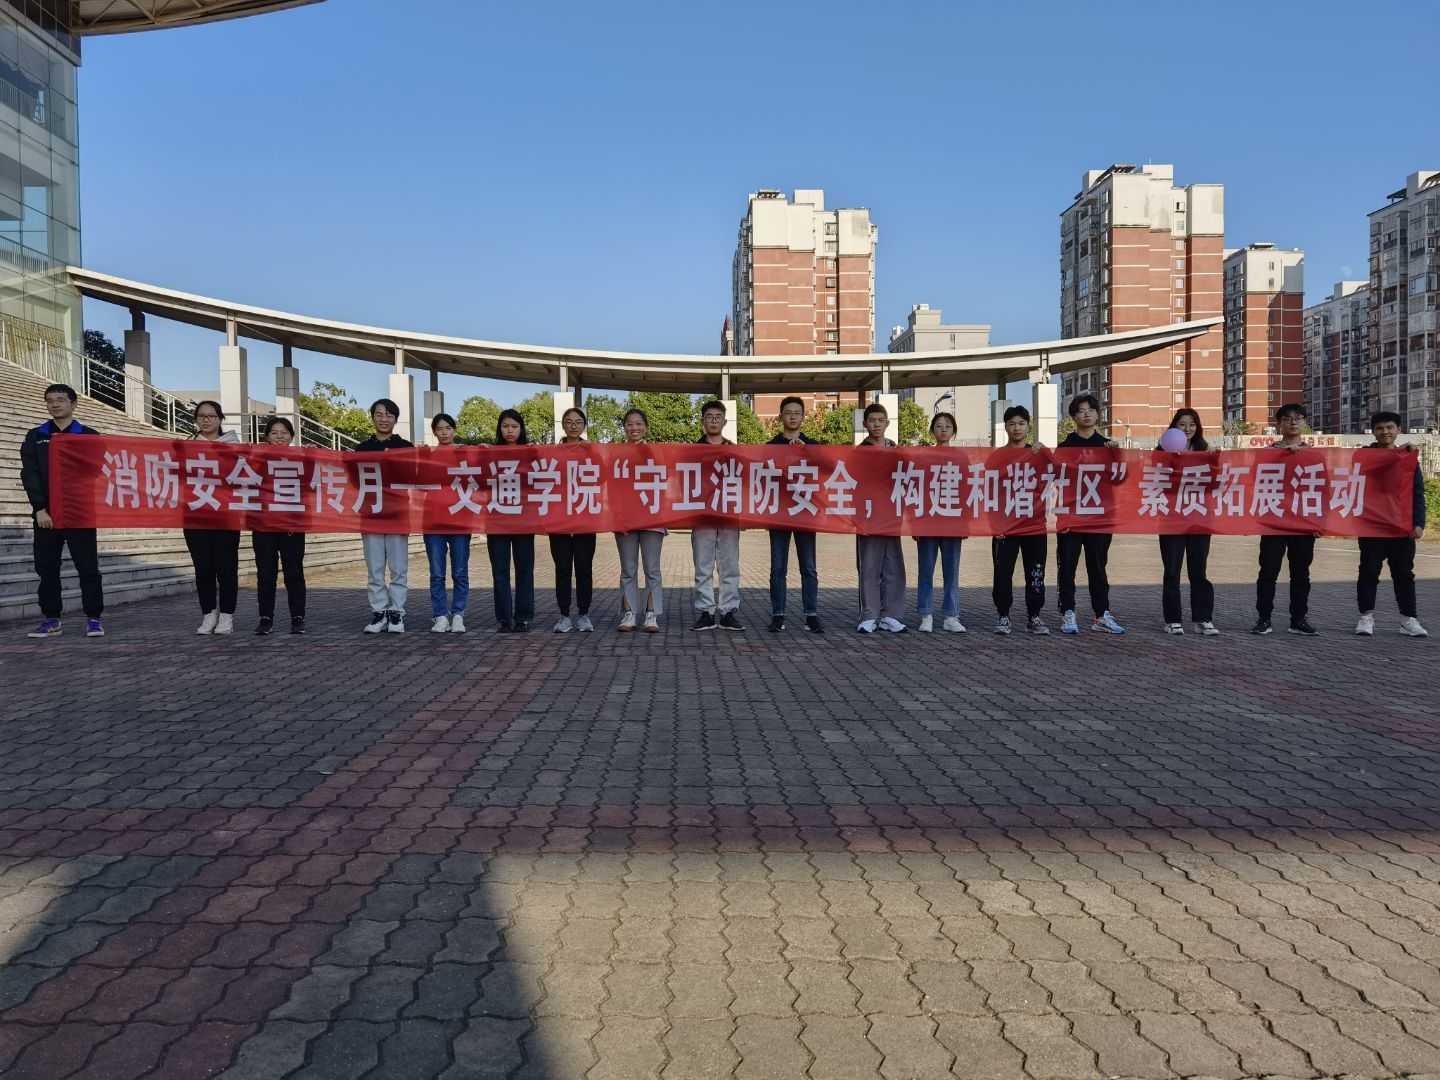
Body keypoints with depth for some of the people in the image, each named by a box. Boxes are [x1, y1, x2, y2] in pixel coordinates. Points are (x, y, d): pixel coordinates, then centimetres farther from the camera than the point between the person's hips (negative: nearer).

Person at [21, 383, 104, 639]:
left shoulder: (89, 436, 5)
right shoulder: (35, 437, 10)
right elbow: (29, 474, 2)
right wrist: (40, 508, -9)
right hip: (46, 514, 2)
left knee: (88, 568, -2)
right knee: (47, 569, 5)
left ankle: (93, 619, 5)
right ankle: (51, 620, 14)